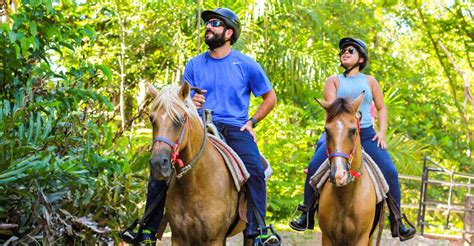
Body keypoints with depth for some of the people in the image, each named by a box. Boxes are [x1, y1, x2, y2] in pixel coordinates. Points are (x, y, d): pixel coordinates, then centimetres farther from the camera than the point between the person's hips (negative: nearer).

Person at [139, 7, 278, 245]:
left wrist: (251, 122, 1)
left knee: (255, 171, -31)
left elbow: (270, 98, 13)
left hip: (235, 129, -2)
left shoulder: (246, 65, 3)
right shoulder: (194, 65, 10)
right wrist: (190, 103, -10)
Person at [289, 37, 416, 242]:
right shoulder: (334, 81, 8)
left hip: (367, 135, 1)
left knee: (390, 172, -15)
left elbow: (381, 108, 14)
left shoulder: (369, 81, 12)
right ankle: (307, 216, -6)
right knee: (313, 167, -20)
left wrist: (382, 131, 0)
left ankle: (397, 223, -3)